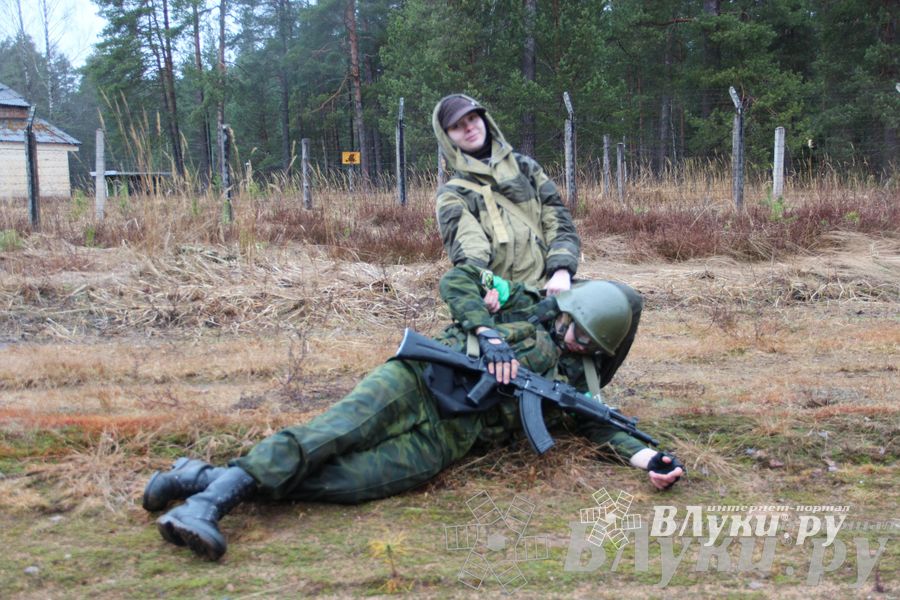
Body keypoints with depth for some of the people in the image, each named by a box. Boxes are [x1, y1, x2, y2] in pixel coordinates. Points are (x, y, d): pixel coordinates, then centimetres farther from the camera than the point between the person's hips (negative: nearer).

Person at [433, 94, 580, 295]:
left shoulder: (523, 166, 19)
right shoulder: (452, 195, 10)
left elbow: (557, 218, 10)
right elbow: (466, 244, -9)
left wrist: (562, 271, -8)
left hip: (549, 286, 2)